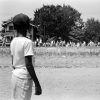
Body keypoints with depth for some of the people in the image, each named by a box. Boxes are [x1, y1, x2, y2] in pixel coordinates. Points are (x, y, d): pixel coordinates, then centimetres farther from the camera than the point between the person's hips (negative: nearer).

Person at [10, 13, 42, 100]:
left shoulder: (13, 42, 8)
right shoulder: (27, 42, -15)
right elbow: (28, 65, -20)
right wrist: (37, 84, -16)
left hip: (15, 75, 8)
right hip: (24, 77, -8)